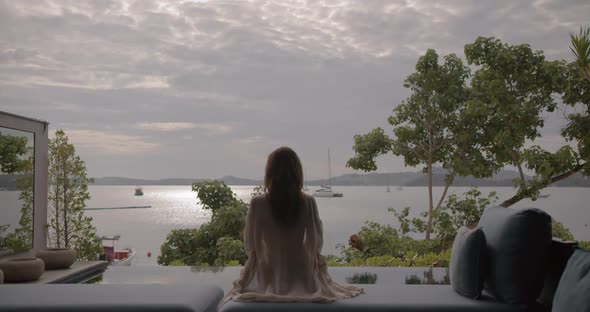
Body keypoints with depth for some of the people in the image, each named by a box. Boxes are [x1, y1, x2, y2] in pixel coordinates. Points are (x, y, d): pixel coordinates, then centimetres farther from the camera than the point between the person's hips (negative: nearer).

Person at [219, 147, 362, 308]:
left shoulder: (258, 203, -17)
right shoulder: (308, 202, -14)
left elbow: (250, 245, -8)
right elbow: (316, 243, -5)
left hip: (269, 276, -1)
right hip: (302, 274, 1)